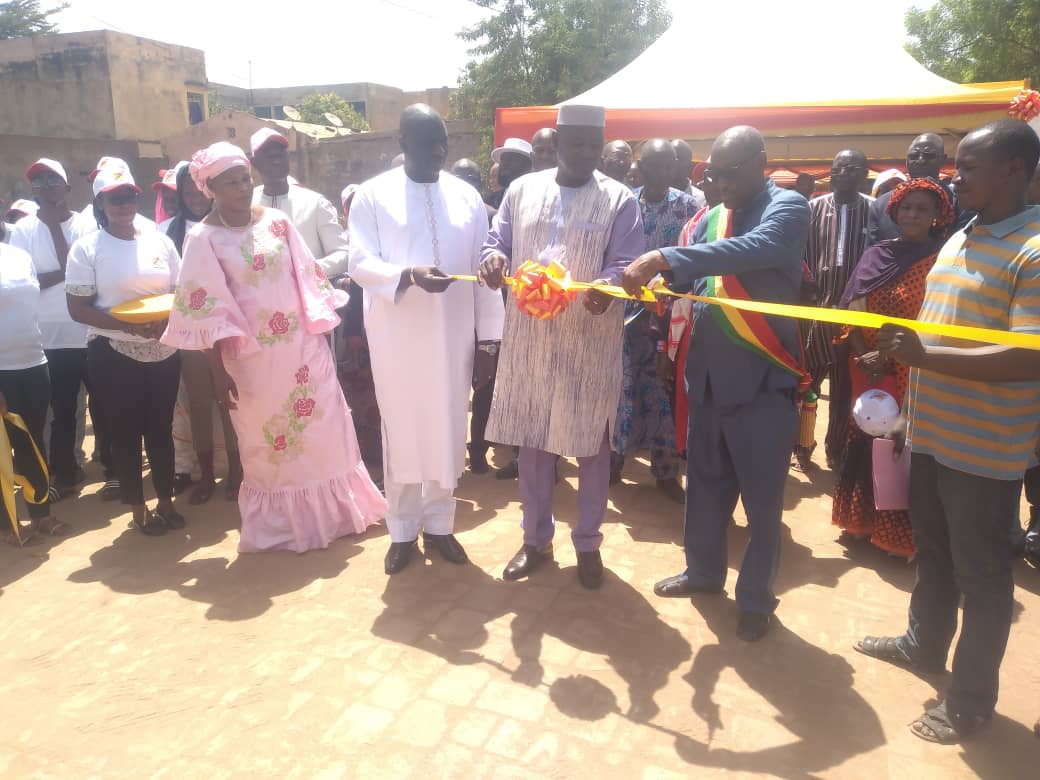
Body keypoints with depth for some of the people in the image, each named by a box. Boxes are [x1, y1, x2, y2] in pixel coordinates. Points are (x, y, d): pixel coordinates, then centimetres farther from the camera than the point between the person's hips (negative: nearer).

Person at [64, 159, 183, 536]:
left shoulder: (160, 241, 6)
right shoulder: (87, 248, -3)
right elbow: (78, 308, -8)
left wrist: (167, 319, -13)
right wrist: (127, 325, -22)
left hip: (164, 351, 3)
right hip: (114, 354, -3)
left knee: (161, 428, 11)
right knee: (126, 433, 6)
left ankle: (166, 501, 25)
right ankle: (139, 509, 20)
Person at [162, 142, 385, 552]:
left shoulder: (276, 221, 3)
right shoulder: (204, 238, -6)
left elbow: (307, 277, 6)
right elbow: (207, 309, -9)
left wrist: (321, 330, 3)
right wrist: (218, 371, -11)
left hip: (302, 343, 3)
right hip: (251, 354, -3)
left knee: (322, 427, 9)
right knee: (266, 440, 10)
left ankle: (332, 510, 28)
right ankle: (280, 525, 28)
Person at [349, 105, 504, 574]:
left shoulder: (466, 196, 6)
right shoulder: (372, 196, -1)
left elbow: (483, 270, 5)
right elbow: (360, 264, -8)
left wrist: (488, 339, 2)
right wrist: (408, 276, -27)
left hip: (453, 338, 2)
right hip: (397, 337, -2)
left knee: (447, 431, 9)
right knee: (401, 432, 7)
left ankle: (439, 524, 26)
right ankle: (403, 530, 23)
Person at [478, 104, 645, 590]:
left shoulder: (619, 200, 0)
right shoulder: (522, 190, 9)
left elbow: (626, 263, -6)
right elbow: (497, 240, 10)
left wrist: (607, 288, -29)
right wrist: (493, 259, -15)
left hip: (591, 339, -2)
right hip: (529, 335, 3)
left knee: (591, 443, 7)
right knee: (532, 440, 10)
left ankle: (588, 542, 25)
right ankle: (536, 538, 28)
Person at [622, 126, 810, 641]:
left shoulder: (788, 208, -9)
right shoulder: (711, 218, 11)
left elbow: (755, 249, -29)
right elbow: (690, 280, 10)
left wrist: (664, 258, -35)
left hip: (763, 379, -6)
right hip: (709, 375, 6)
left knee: (761, 496, 6)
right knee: (705, 483, 17)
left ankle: (756, 599, 24)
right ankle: (704, 571, 38)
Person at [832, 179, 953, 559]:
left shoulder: (940, 260, -4)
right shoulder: (875, 255, 7)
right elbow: (853, 310, 2)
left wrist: (887, 356, -19)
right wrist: (864, 357, -12)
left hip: (912, 372, -4)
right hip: (866, 369, 4)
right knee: (865, 443, 11)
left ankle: (901, 535, 17)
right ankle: (864, 521, 27)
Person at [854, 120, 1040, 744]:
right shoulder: (959, 240, 10)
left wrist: (925, 356, -29)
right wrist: (898, 350, 9)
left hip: (987, 448, -8)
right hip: (933, 431, 8)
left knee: (981, 574, 8)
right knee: (933, 552, 24)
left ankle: (972, 701, 26)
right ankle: (924, 645, 45)